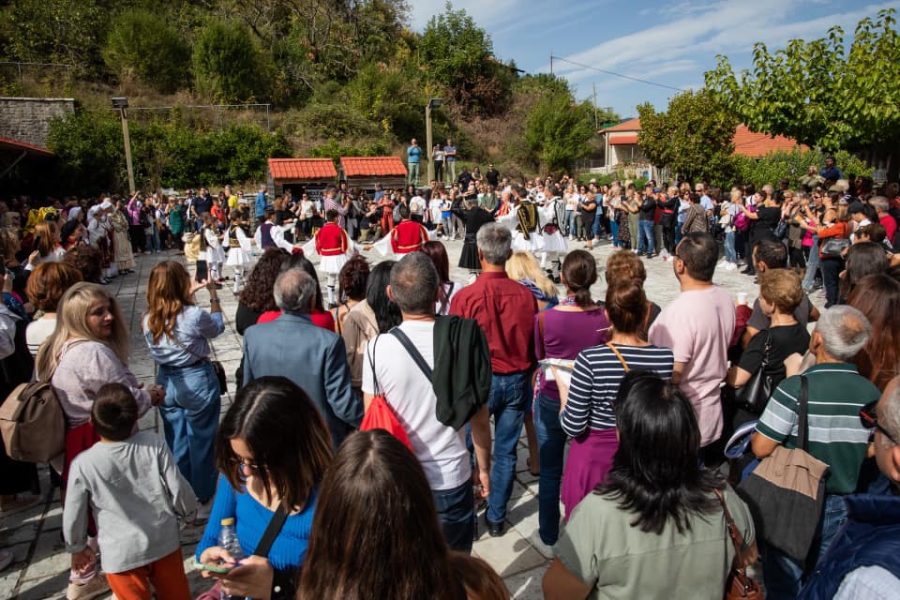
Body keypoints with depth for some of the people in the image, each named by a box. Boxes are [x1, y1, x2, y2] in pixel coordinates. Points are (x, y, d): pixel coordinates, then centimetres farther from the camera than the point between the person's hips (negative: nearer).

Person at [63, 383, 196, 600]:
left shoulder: (83, 464, -19)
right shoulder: (154, 443, -17)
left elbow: (74, 515, -6)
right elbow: (178, 489, -10)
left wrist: (77, 547, 14)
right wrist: (188, 511, 12)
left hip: (121, 554, -1)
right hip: (164, 542, 2)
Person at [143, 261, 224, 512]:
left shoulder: (148, 320, -6)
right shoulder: (194, 315, -22)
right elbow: (217, 327, -1)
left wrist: (189, 295, 13)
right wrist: (213, 294, 4)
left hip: (166, 383, 5)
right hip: (197, 382, -5)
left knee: (176, 442, 19)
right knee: (201, 442, 11)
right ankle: (202, 500, 25)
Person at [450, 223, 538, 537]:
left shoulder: (466, 296, -17)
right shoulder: (525, 295, -9)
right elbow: (534, 343, 1)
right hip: (516, 381, 3)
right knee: (506, 452, 14)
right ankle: (496, 516, 27)